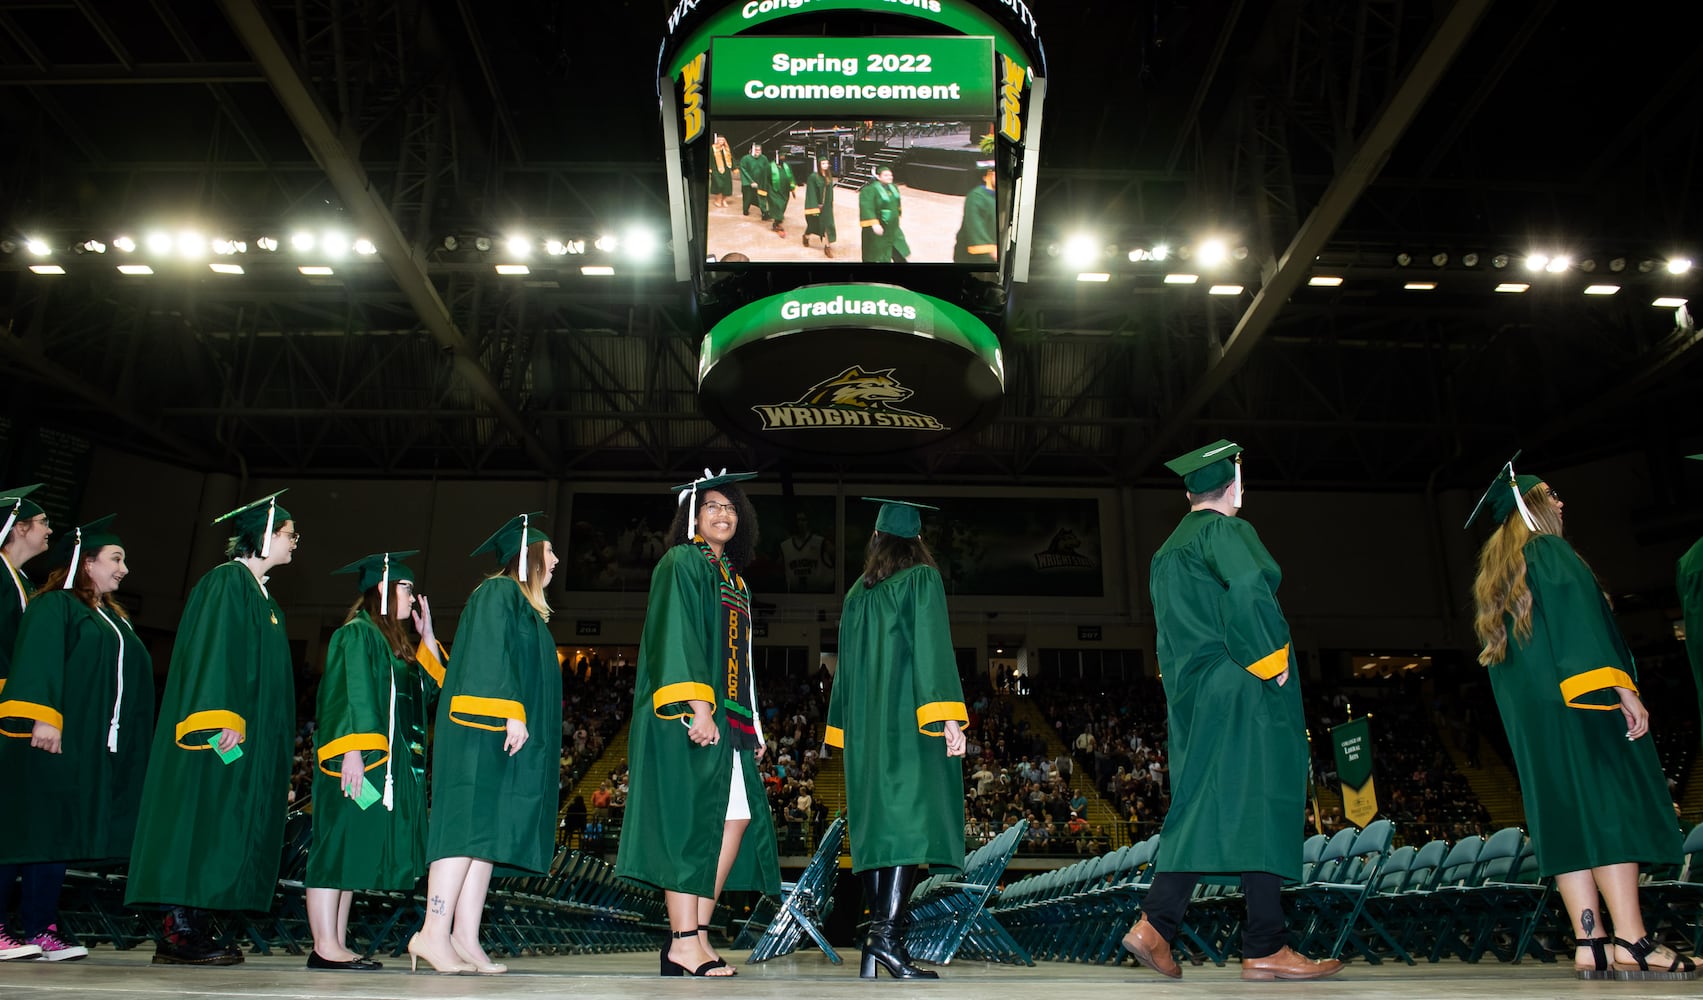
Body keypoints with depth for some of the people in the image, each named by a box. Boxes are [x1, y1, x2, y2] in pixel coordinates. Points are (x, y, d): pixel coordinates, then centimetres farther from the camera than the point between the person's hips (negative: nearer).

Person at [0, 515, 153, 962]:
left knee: (60, 836, 6)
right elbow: (37, 662, -15)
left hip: (94, 748, 8)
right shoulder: (54, 606, -3)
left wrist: (131, 745, 21)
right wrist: (42, 717, -26)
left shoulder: (113, 618, 22)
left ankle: (41, 928, 9)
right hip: (52, 739, -8)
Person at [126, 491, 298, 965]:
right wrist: (222, 721, -25)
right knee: (202, 821, -9)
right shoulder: (226, 582, -6)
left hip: (250, 736, 9)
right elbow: (213, 651, -17)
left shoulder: (263, 598, 22)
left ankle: (191, 928, 7)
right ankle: (180, 932, -7)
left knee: (221, 832, 6)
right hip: (223, 732, -9)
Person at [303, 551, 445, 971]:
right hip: (359, 760, -9)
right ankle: (325, 947, -6)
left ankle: (337, 946, 10)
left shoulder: (395, 642, 20)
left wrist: (427, 635, 14)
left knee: (351, 855, 8)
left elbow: (430, 687, 17)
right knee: (338, 847, -8)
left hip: (387, 762, 9)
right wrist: (353, 751, -25)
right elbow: (351, 696, -16)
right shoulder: (357, 634, -7)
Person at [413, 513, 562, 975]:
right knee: (471, 825, -15)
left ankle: (465, 939, -1)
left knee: (488, 833, 2)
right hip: (486, 729, -10)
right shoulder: (498, 592, -3)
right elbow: (491, 655, -16)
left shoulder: (525, 608, 25)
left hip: (503, 736, 10)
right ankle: (434, 933, -16)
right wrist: (510, 713, -24)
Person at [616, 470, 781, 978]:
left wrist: (752, 724, 17)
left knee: (738, 817, 4)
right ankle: (685, 945, -5)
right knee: (689, 822, -8)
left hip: (729, 718, 9)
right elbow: (677, 637, -15)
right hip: (690, 718, -9)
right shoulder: (682, 563, -2)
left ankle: (695, 933, 9)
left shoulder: (734, 579, 22)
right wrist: (697, 706, -25)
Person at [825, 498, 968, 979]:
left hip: (866, 724, 6)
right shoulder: (922, 580, -1)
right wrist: (948, 716, -18)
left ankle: (876, 935, 7)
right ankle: (887, 934, -21)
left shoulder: (858, 592, 14)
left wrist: (848, 728, 22)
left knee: (876, 822, 7)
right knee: (909, 819, -11)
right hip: (910, 721, -6)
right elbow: (932, 647, -13)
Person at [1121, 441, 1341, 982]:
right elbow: (1247, 586, -27)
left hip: (1193, 695, 9)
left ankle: (1155, 925, -1)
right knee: (1261, 807, -4)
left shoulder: (1167, 551, 20)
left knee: (1199, 809, 8)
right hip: (1243, 693, -8)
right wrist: (1272, 659, -18)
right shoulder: (1226, 532, -7)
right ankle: (1264, 948, -1)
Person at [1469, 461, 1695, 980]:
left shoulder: (1495, 572, 22)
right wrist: (1621, 686, -21)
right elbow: (1578, 620, -16)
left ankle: (1590, 943, -4)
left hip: (1527, 711, 8)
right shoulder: (1550, 551, -2)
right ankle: (1630, 942, -18)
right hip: (1574, 696, -8)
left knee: (1567, 814, 2)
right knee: (1610, 804, -11)